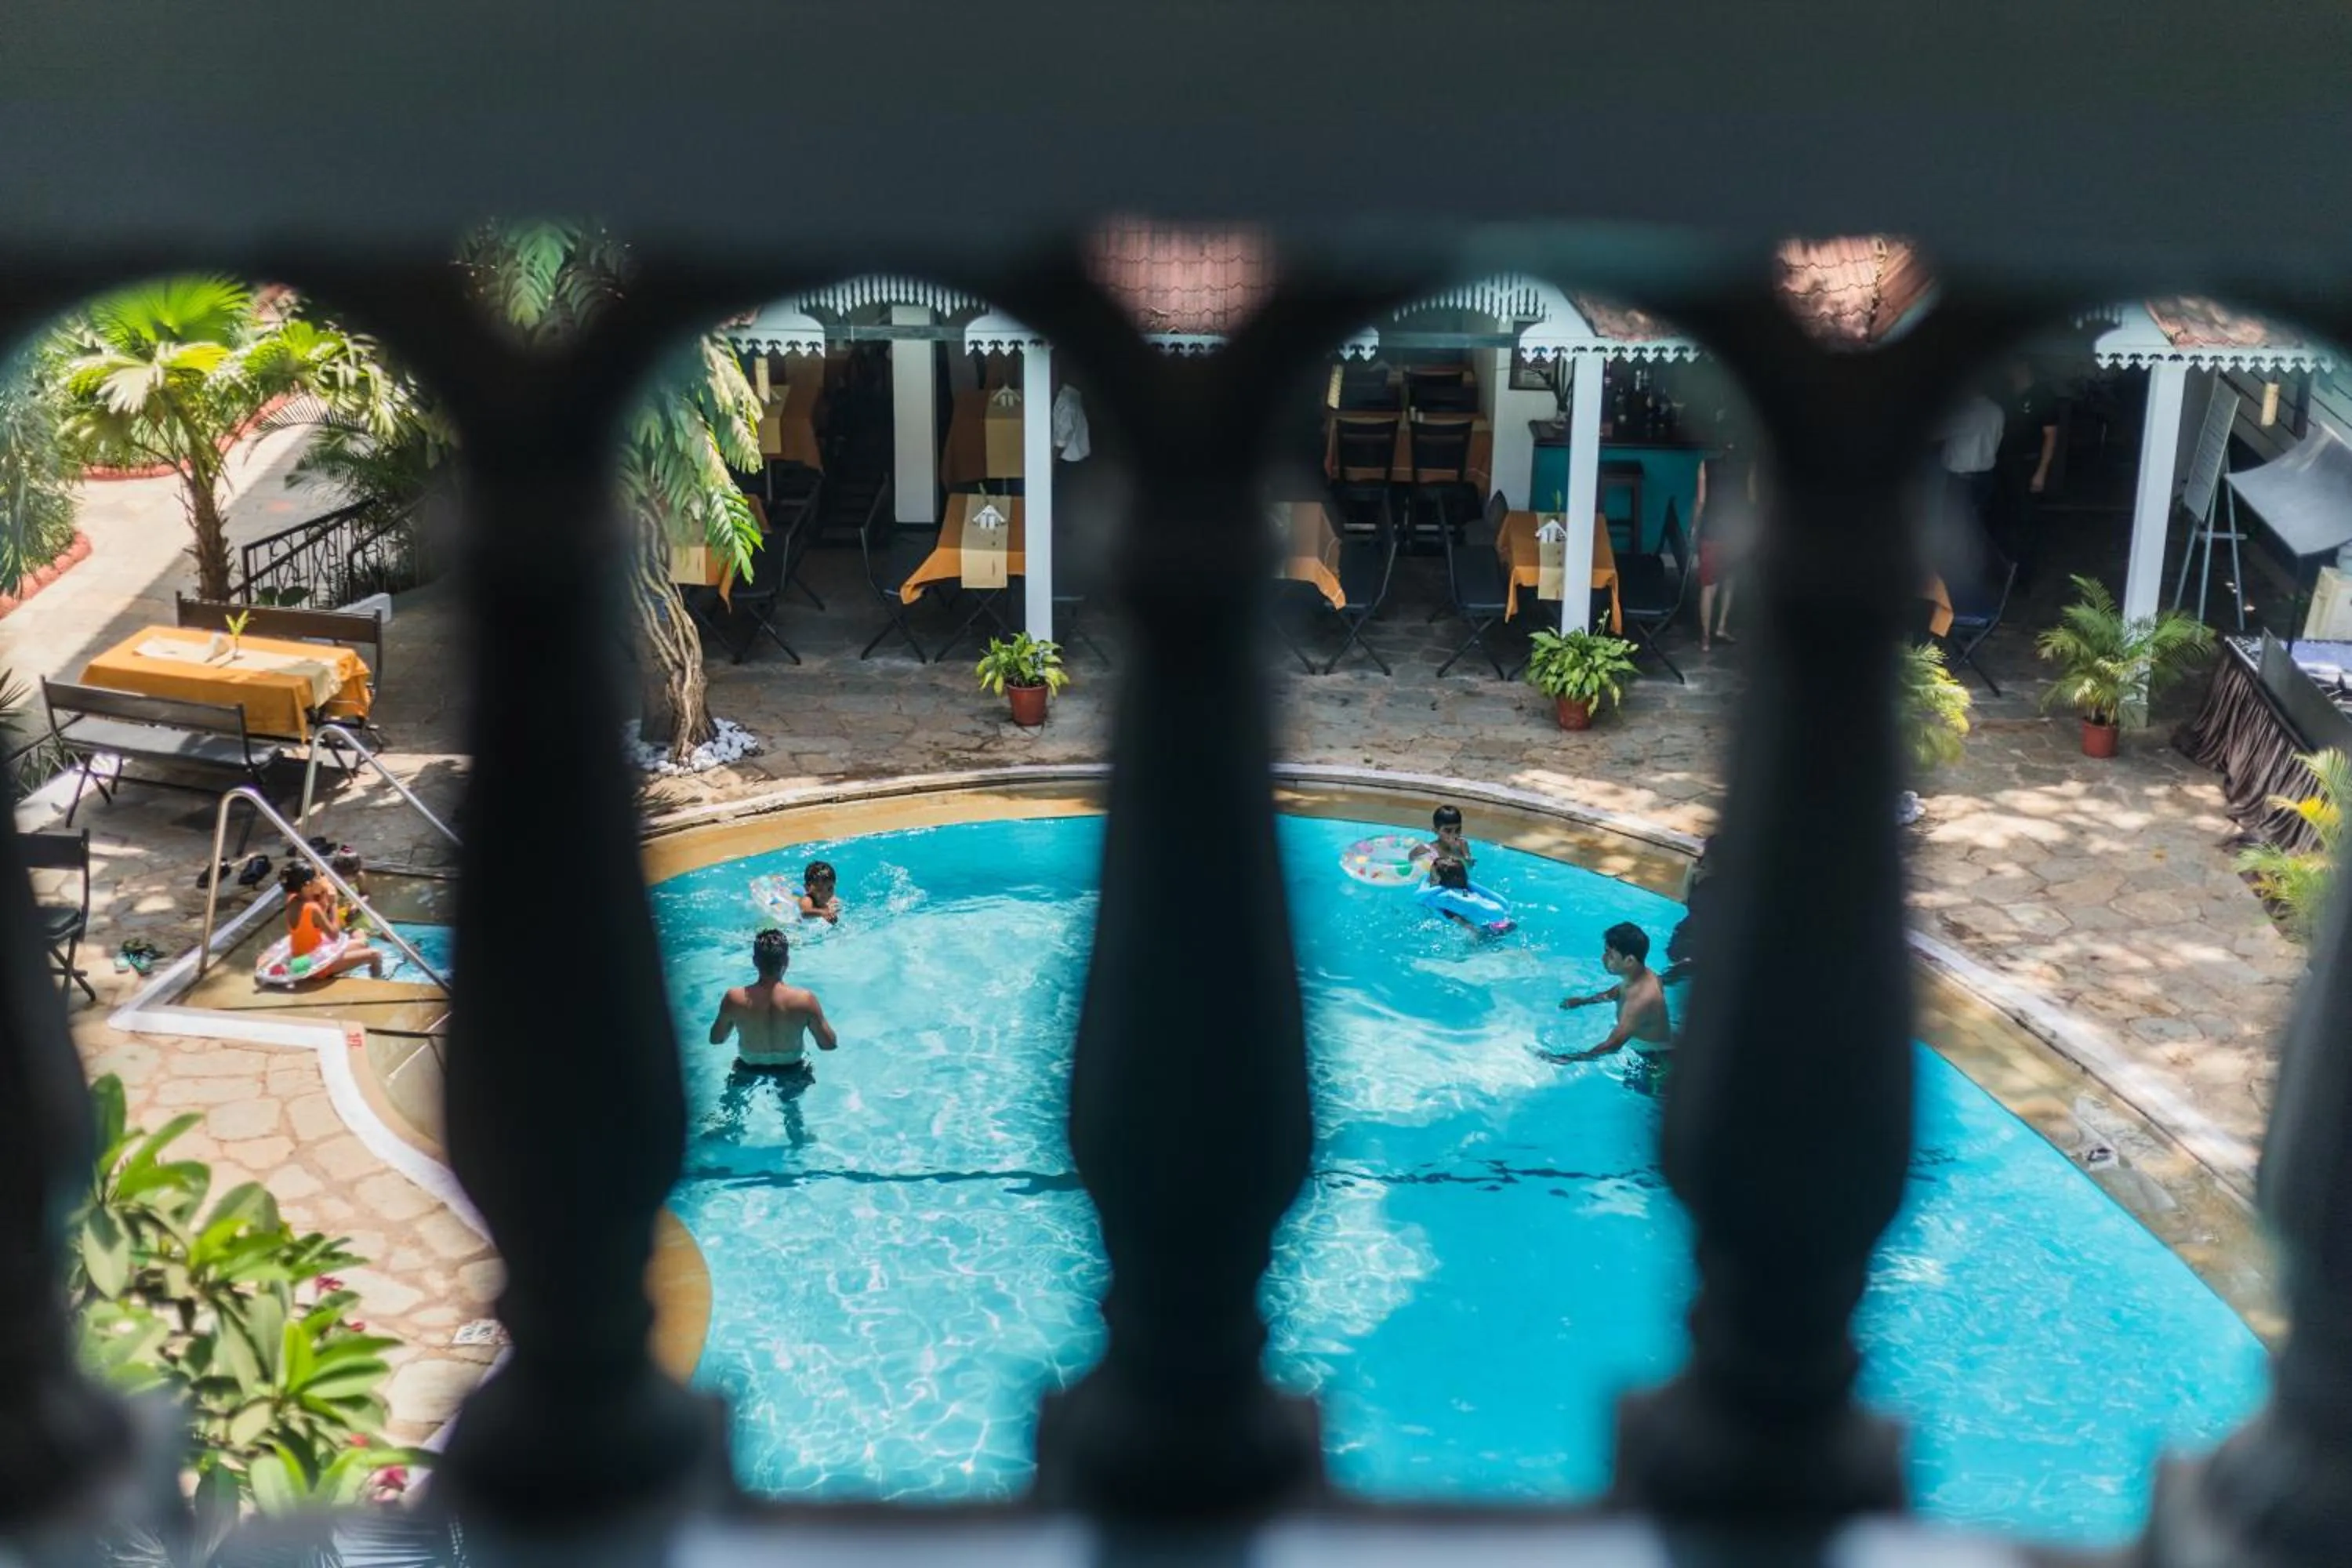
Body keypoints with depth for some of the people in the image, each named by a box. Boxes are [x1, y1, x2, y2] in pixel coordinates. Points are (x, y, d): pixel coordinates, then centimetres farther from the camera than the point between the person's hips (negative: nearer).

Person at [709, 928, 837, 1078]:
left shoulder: (733, 999, -22)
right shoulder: (805, 1000, -26)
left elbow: (715, 1039, -6)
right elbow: (830, 1044, -15)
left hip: (749, 1072, 1)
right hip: (792, 1071, -1)